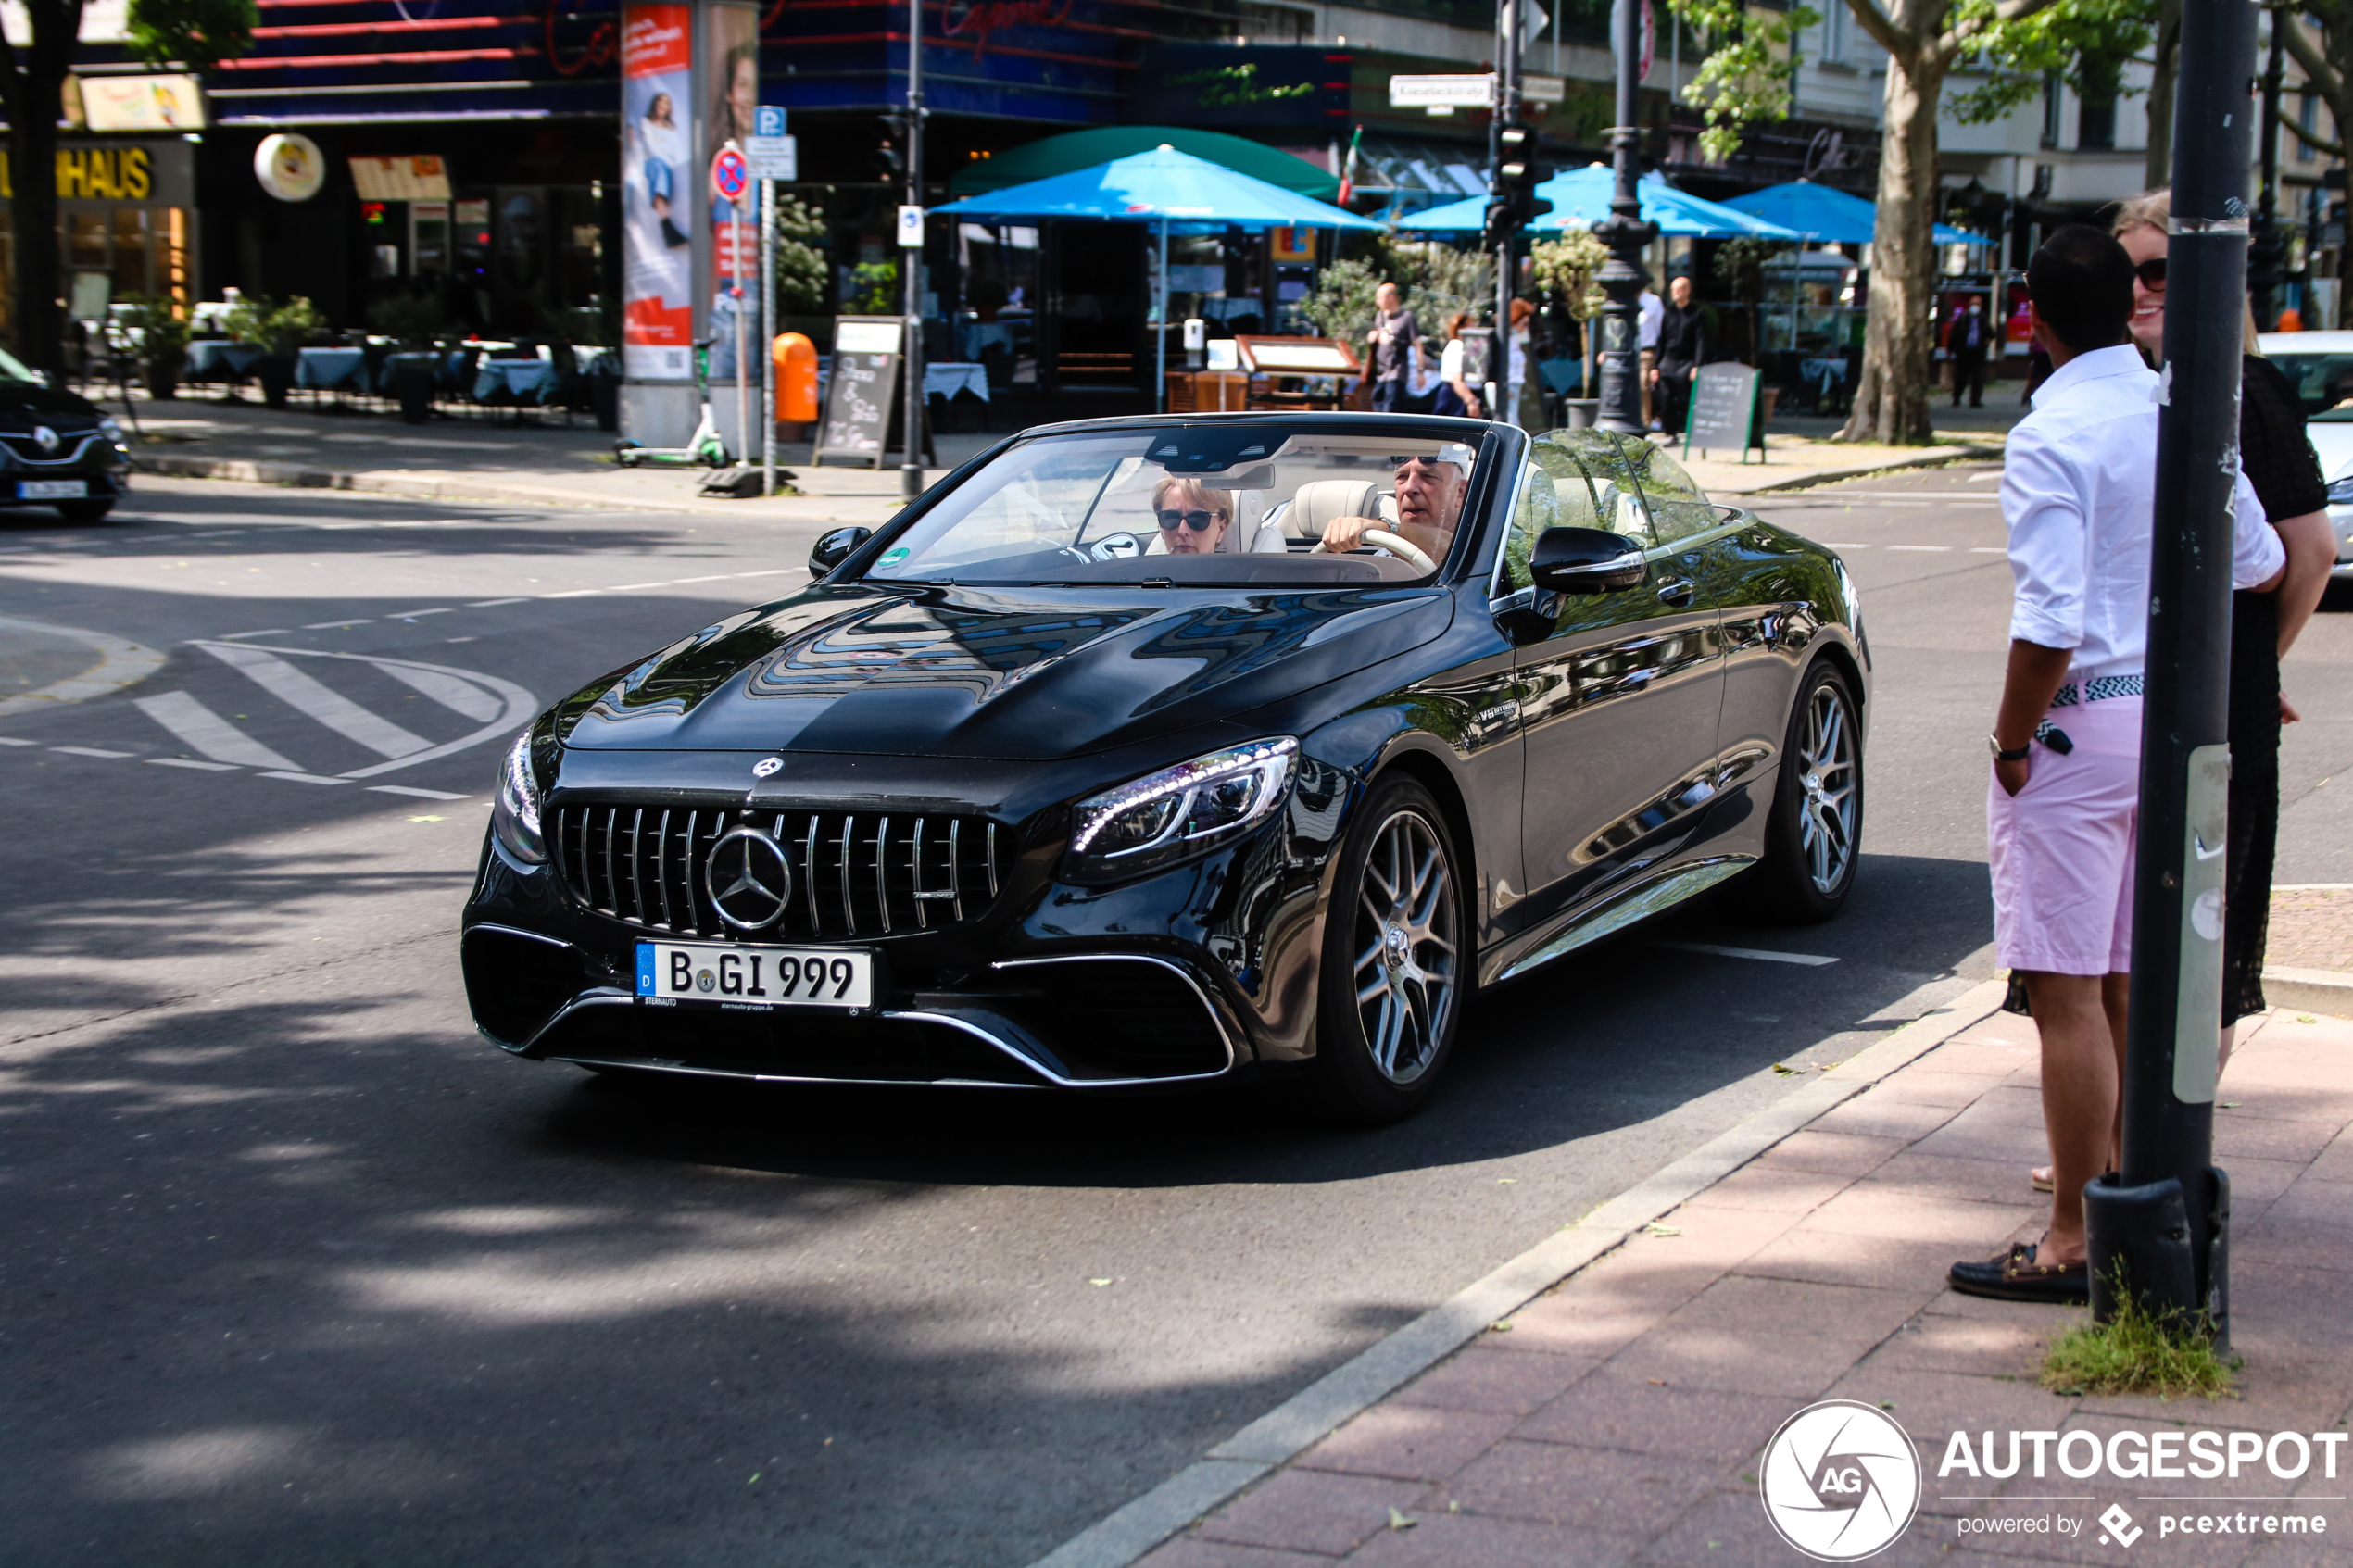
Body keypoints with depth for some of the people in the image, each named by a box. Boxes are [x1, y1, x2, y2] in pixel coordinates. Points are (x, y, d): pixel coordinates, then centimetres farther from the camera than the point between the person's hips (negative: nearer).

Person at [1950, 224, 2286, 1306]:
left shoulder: (2050, 438, -17)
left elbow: (2049, 621, -23)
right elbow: (2258, 564, 16)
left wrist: (2012, 740, -11)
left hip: (2080, 723, -8)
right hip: (2174, 714, 8)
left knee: (2067, 993, -3)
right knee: (2131, 984, 16)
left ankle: (2073, 1243, 2)